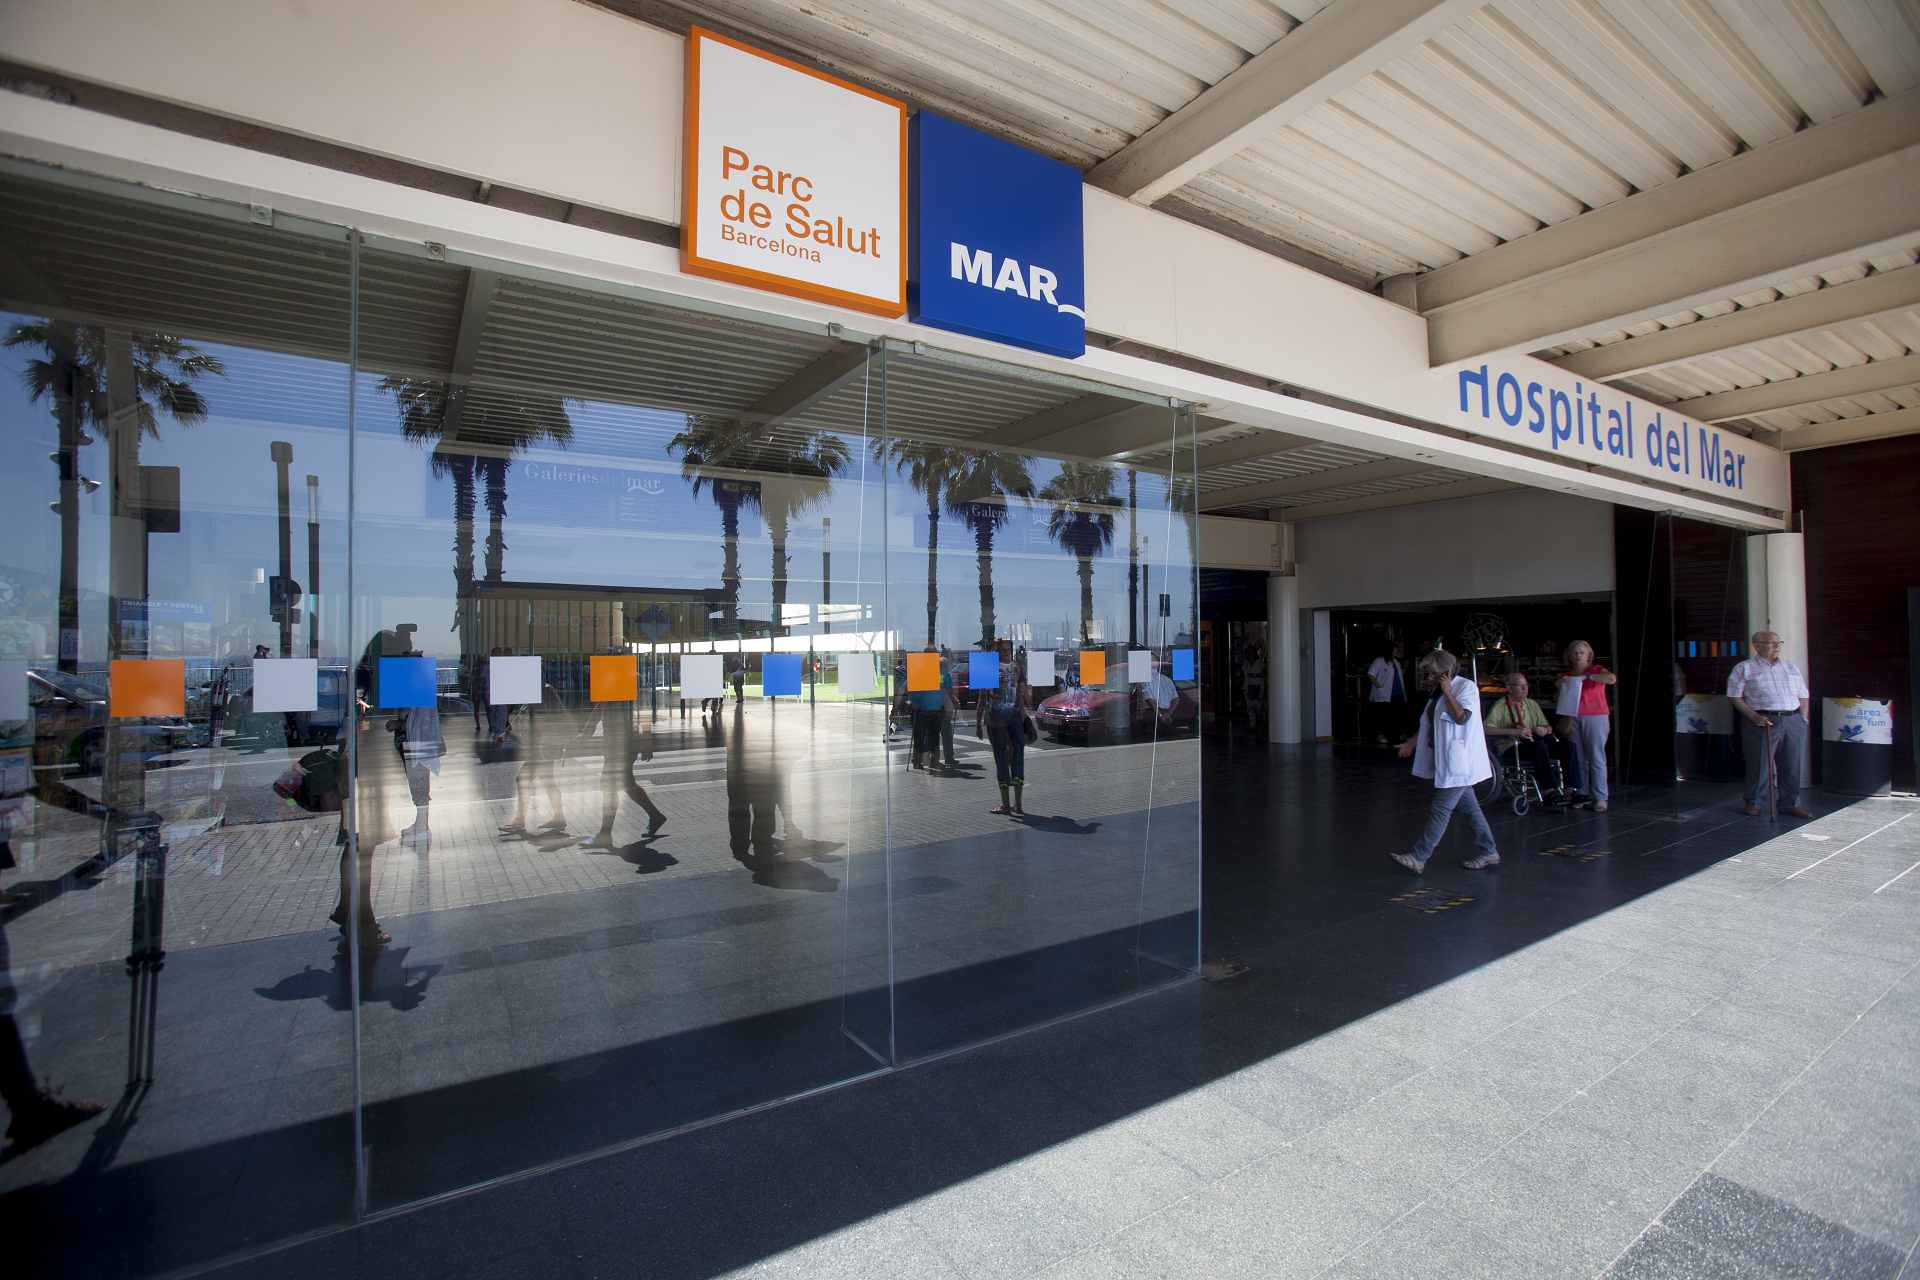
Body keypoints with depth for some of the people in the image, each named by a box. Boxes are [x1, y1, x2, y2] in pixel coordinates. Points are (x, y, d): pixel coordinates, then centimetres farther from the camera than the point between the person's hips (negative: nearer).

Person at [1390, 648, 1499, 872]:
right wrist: (1412, 744, 14)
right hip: (1446, 761, 9)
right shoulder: (1438, 692, 14)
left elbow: (1462, 717, -26)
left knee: (1441, 809, -8)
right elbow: (1428, 724, 21)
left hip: (1459, 763, -9)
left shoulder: (1466, 687, -11)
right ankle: (1488, 853, 25)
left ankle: (1419, 858, -8)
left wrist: (1447, 692, -22)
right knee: (1468, 807, 15)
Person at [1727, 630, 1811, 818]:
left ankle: (1789, 804, 18)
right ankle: (1751, 803, 10)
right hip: (1763, 722, -5)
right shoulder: (1744, 669, 1)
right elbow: (1734, 695, -4)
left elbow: (1803, 695, 19)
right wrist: (1753, 716, -13)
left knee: (1792, 765, 6)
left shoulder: (1791, 668, 17)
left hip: (1793, 721, 5)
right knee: (1759, 765, -2)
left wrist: (1803, 718, 7)